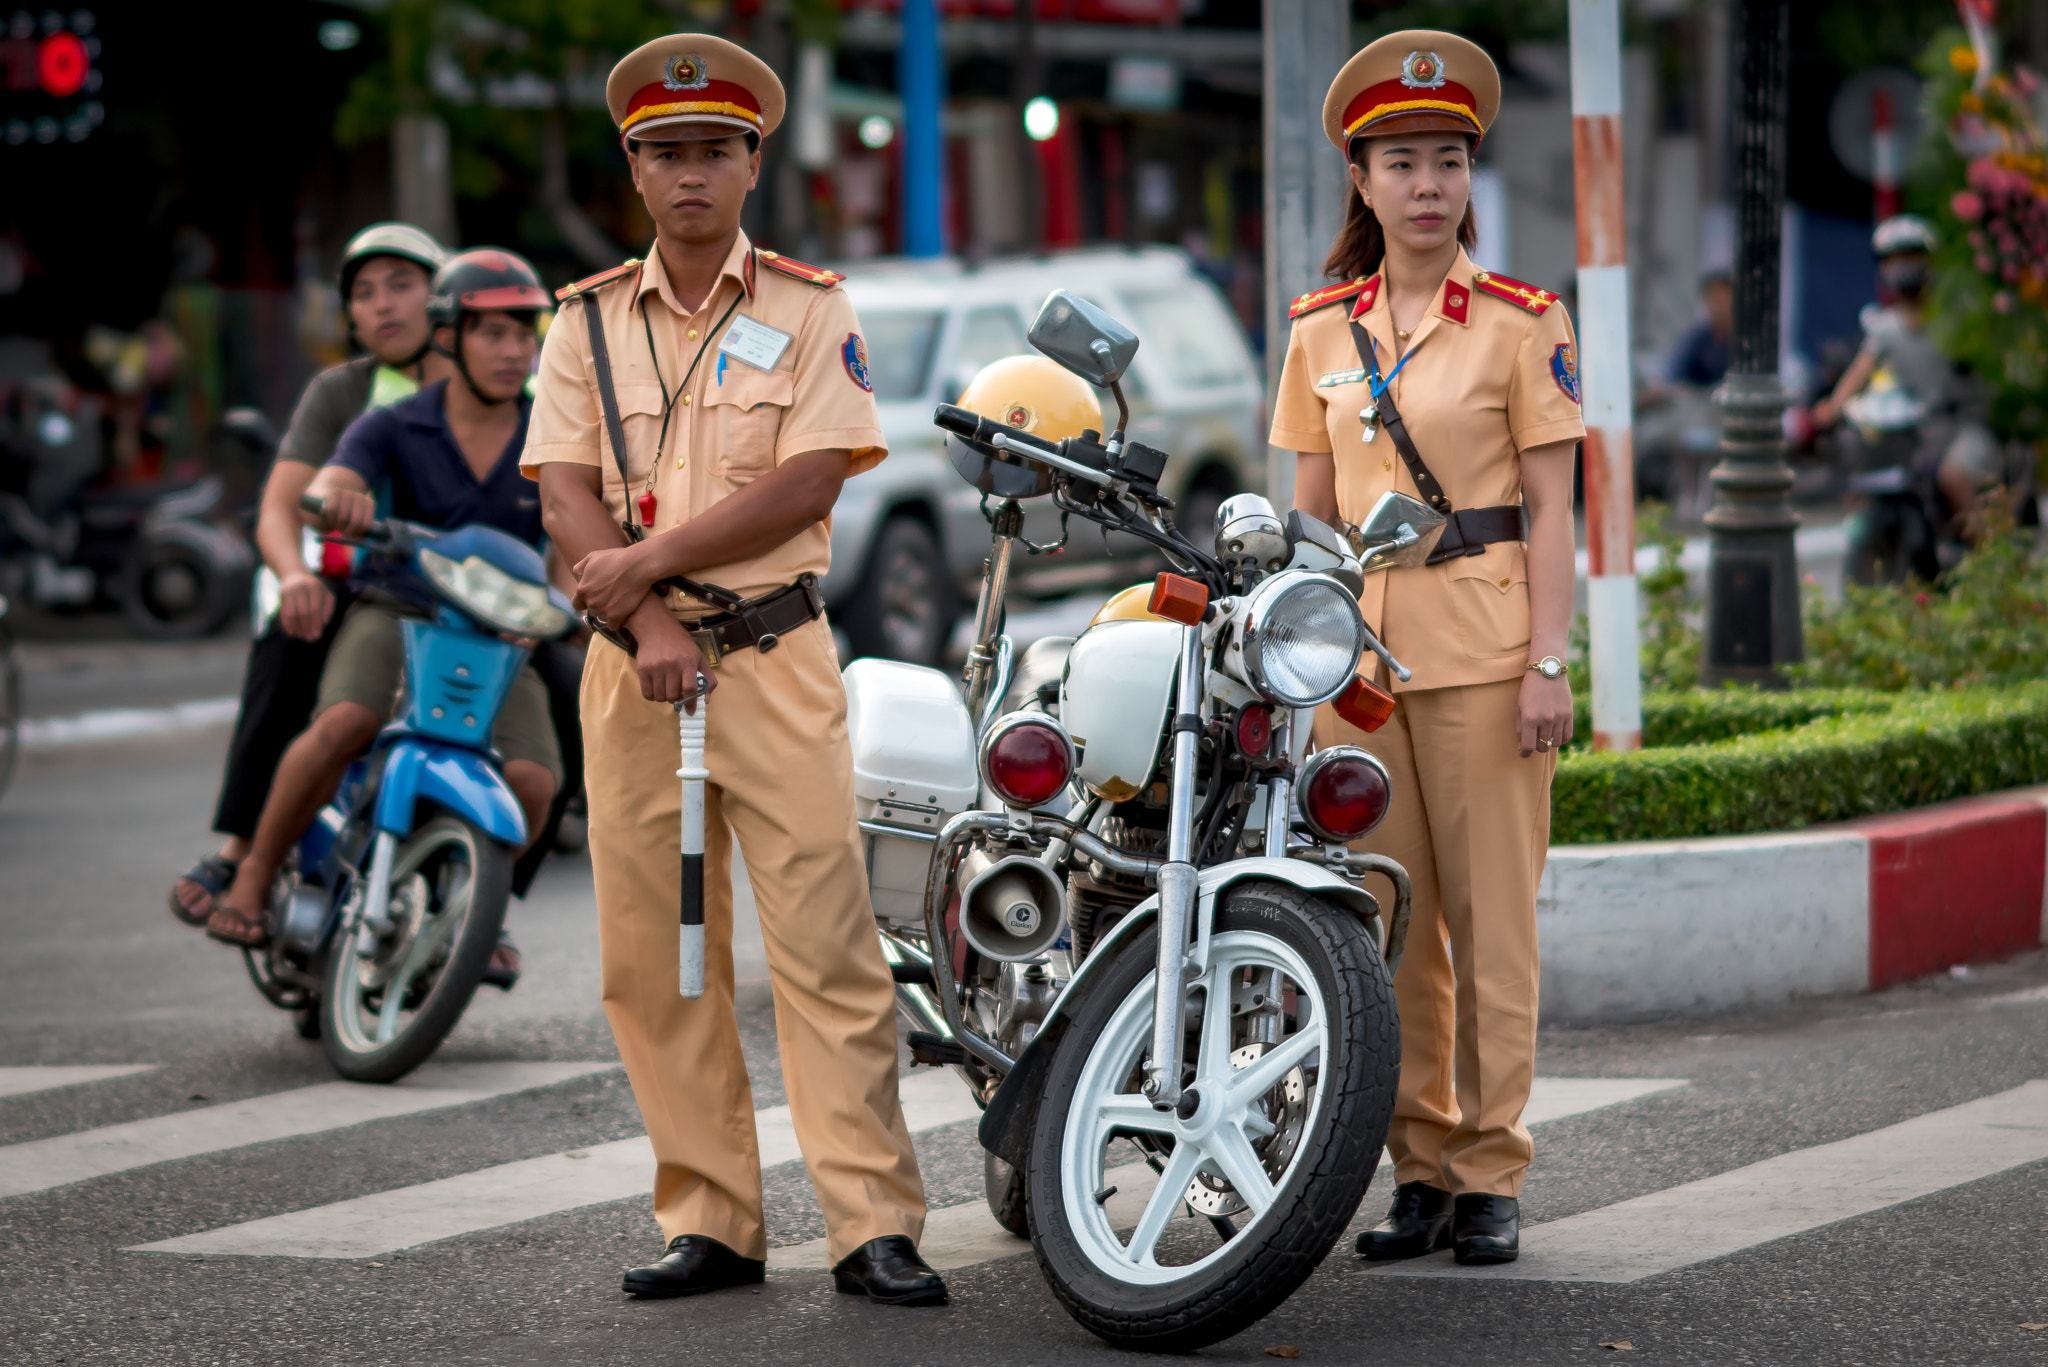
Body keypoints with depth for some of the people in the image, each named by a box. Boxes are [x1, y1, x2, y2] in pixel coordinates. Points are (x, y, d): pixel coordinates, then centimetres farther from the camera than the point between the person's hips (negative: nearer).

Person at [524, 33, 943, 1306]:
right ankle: (710, 1221, 9)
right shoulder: (588, 321, 11)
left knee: (827, 941, -9)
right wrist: (648, 619, -13)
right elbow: (568, 496, 2)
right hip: (632, 666, 3)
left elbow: (805, 486, -7)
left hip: (776, 654, -3)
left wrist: (648, 559, -12)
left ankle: (876, 1224, -10)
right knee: (650, 957, 2)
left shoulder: (811, 311, 4)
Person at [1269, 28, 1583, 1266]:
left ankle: (1492, 1175, 2)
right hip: (1358, 642, 4)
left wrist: (1548, 661, -10)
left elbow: (1551, 505, -2)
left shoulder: (1522, 321, 0)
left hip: (1481, 641, -4)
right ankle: (1423, 1169, 11)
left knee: (1492, 915, -4)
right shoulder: (1322, 330, 11)